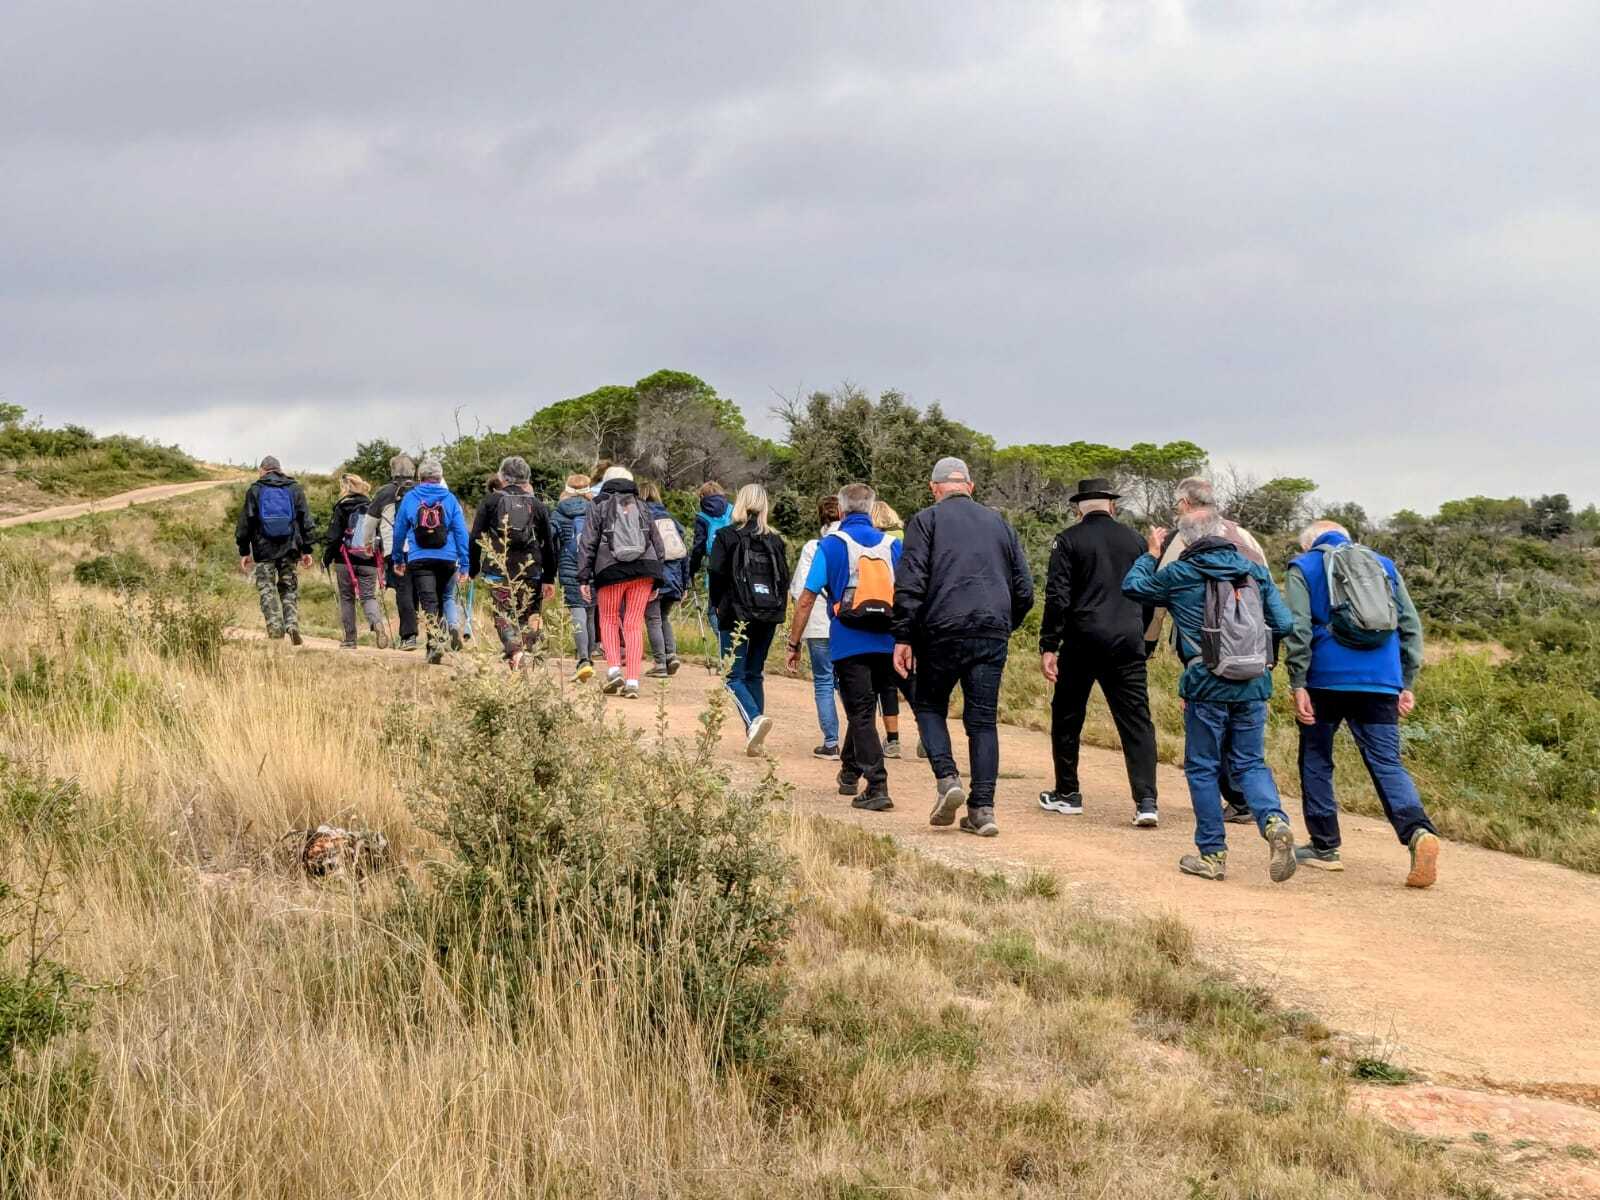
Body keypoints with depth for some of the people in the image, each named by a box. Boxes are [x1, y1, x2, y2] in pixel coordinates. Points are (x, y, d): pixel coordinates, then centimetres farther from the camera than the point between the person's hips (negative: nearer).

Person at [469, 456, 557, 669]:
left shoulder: (491, 501, 2)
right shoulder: (536, 505, 9)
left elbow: (476, 538, 1)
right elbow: (549, 545, 10)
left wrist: (473, 569, 10)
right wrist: (549, 579, 14)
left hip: (498, 571, -2)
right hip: (530, 572, 2)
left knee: (504, 615, 1)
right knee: (529, 616, 11)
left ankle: (514, 651, -20)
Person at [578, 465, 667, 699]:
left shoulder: (600, 507, 8)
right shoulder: (642, 508, 17)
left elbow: (587, 545, 1)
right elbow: (659, 546, 17)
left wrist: (584, 578, 1)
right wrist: (657, 582, 20)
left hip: (611, 569, -2)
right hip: (644, 570, 2)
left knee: (609, 619, 14)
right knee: (634, 624, 4)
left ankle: (614, 668, -3)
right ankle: (632, 681, -2)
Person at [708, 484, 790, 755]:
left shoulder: (727, 536, -5)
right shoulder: (775, 541, 6)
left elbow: (716, 574, -8)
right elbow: (784, 578, 4)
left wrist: (718, 605, 6)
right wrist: (778, 610, 13)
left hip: (736, 615, -4)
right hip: (768, 617, 4)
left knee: (734, 676, -1)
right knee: (755, 674, 14)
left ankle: (755, 718, -27)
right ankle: (754, 738, 10)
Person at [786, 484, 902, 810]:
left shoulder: (831, 545, 0)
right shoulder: (892, 545, 10)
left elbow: (806, 599, -2)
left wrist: (794, 643, 5)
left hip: (849, 643, -4)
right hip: (886, 644, 4)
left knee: (861, 713, -4)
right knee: (863, 709, 21)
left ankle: (878, 788, -14)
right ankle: (849, 774, 35)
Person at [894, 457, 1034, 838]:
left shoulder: (927, 520, 4)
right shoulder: (998, 523, 17)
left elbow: (910, 582, -7)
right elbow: (1024, 589, 17)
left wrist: (903, 637, -5)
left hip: (943, 631, -3)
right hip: (992, 635, 3)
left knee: (929, 705, 15)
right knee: (983, 720, 6)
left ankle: (947, 778, -6)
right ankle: (983, 807, 0)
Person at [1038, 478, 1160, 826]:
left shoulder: (1068, 540, -2)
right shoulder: (1134, 540, 9)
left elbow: (1057, 596, -9)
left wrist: (1049, 646, -6)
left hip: (1082, 641, -3)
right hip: (1128, 641, 3)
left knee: (1067, 717, 13)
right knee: (1136, 719, 0)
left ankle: (1067, 793, 21)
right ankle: (1146, 801, -10)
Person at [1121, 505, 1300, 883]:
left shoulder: (1178, 575, -4)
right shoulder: (1255, 572, 5)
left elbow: (1132, 586, 11)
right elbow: (1284, 624, 5)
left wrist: (1151, 553, 26)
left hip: (1206, 685, -3)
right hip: (1254, 685, 3)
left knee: (1203, 768, 9)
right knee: (1250, 763, 13)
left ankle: (1212, 854, 10)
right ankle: (1275, 822, -13)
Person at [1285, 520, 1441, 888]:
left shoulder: (1303, 568, 7)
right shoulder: (1383, 565, 19)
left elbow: (1298, 629, -5)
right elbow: (1410, 625, 15)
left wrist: (1298, 684, -5)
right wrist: (1406, 684, 17)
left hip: (1327, 680, -3)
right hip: (1381, 683, 3)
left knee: (1316, 761, 13)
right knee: (1387, 764, -1)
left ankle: (1324, 846, 16)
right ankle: (1418, 830, -24)